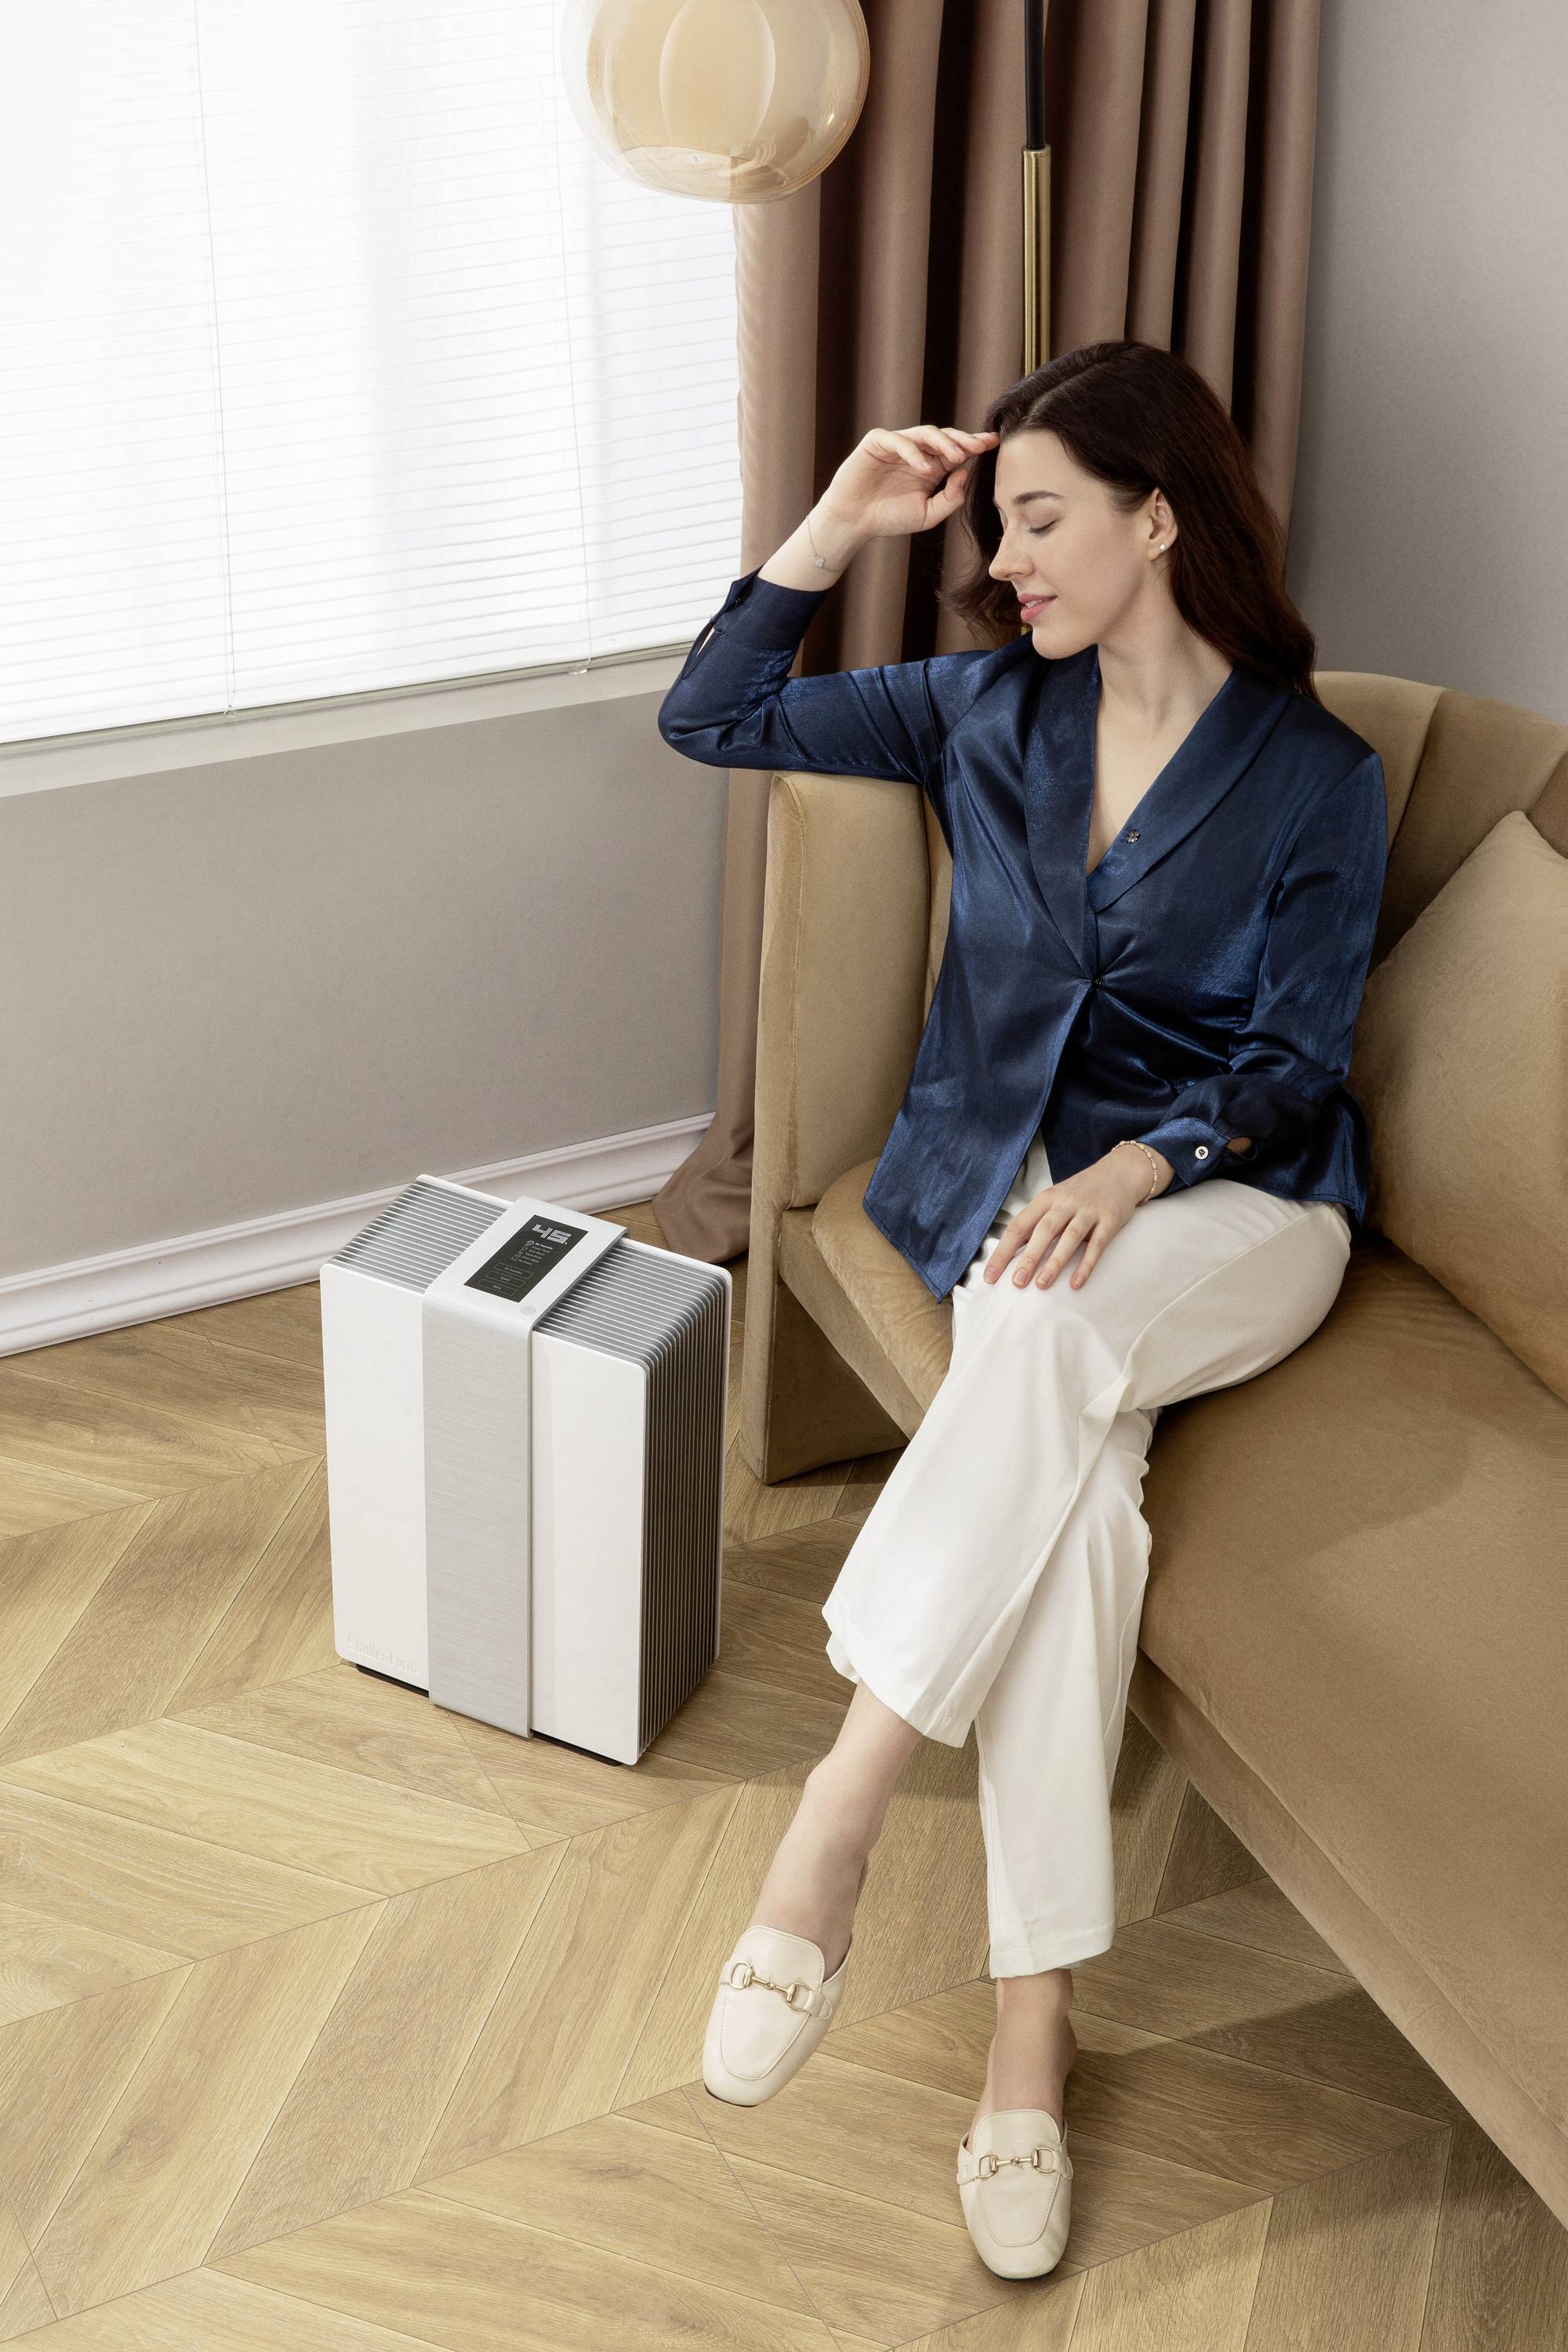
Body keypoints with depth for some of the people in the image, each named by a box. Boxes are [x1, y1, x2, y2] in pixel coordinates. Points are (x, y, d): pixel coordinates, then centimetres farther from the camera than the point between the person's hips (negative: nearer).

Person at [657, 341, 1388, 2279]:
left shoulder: (1317, 777, -2)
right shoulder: (985, 708, 8)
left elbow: (1294, 1062, -6)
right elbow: (710, 722, 8)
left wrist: (1140, 1168, -25)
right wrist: (839, 526, -1)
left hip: (1230, 1202, -2)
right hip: (1001, 1169, 2)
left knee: (1048, 1338, -38)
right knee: (1071, 1458, -31)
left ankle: (839, 1809, -35)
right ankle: (1032, 2026, -33)